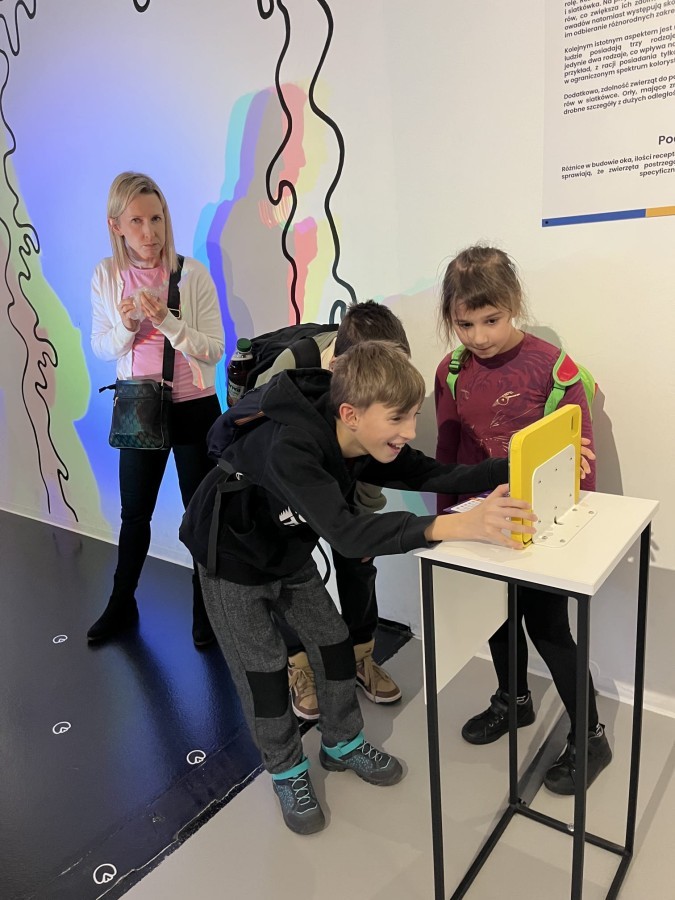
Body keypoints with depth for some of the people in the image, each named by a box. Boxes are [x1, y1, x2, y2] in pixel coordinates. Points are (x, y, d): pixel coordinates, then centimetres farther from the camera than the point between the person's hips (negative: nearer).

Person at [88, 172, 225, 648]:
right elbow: (102, 347, 3)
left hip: (194, 408, -2)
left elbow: (215, 348, -12)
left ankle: (205, 609, 28)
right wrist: (126, 325, -17)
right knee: (134, 512, 16)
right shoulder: (106, 275, -2)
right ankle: (122, 605, 36)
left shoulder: (192, 273, -11)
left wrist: (167, 321, -26)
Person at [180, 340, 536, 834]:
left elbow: (432, 475, -19)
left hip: (290, 553, 6)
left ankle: (342, 744, 34)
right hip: (232, 558, -6)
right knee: (263, 668, 3)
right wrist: (457, 525, -62)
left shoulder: (367, 441, -19)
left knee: (334, 643, 10)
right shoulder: (290, 448, -42)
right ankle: (287, 769, 28)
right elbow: (347, 533, -52)